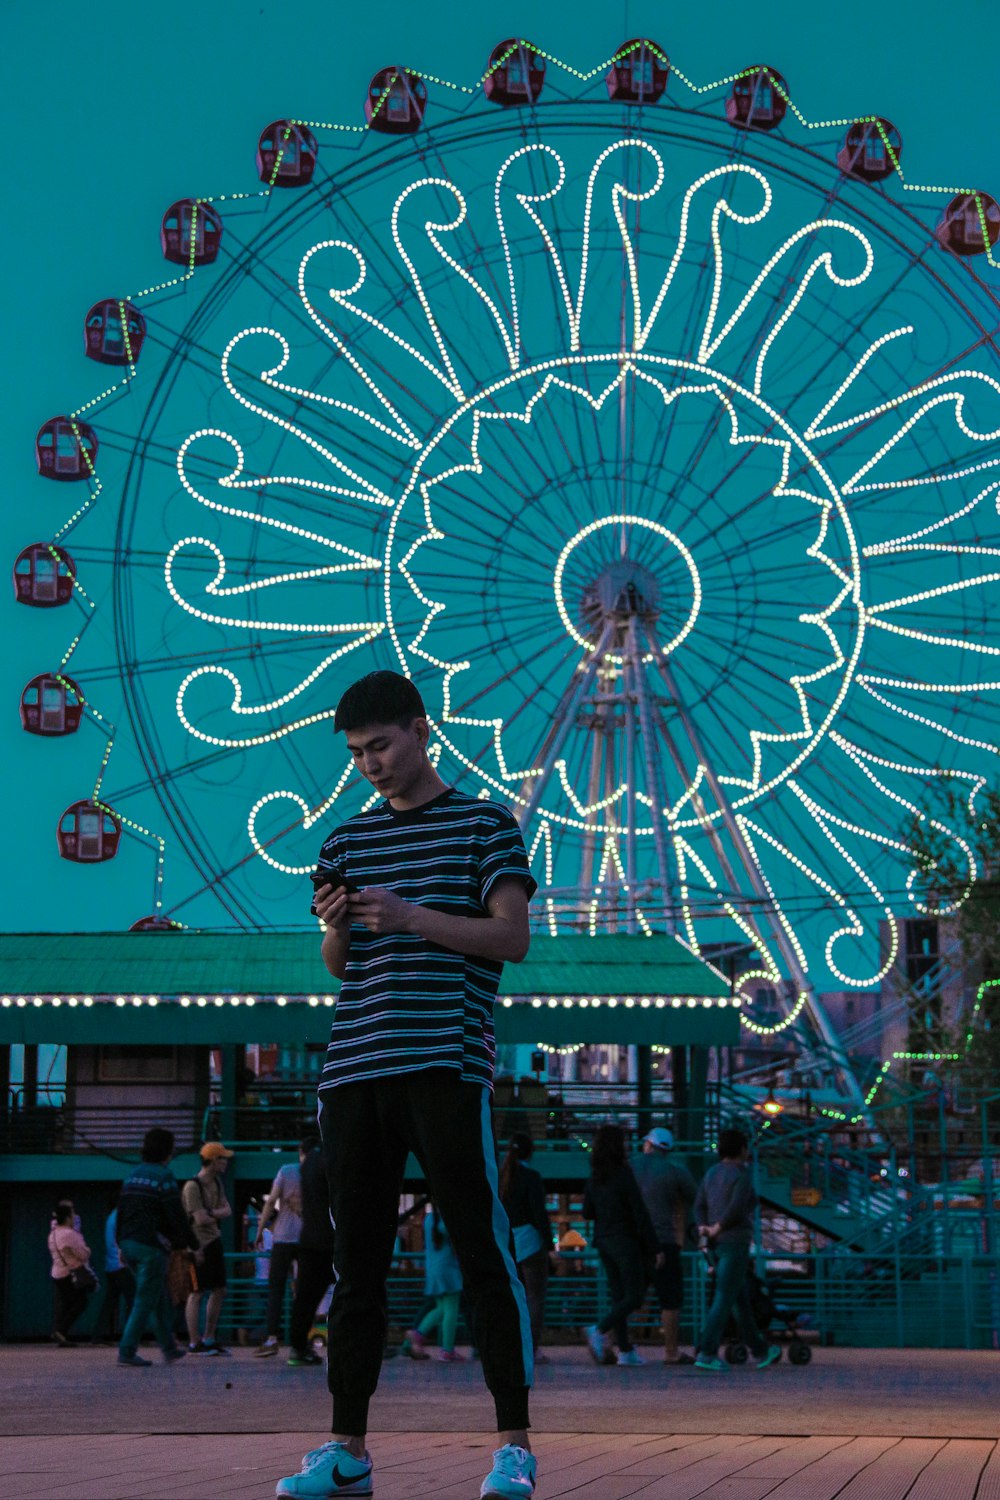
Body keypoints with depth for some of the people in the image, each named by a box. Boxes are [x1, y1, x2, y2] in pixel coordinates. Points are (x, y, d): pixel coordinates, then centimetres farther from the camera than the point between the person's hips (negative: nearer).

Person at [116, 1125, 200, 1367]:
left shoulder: (132, 1175, 13)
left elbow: (121, 1211, 17)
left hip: (129, 1244, 8)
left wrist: (122, 1246, 22)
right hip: (152, 1246, -8)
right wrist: (193, 1244, -4)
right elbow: (176, 1216, -13)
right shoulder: (164, 1177, -11)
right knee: (146, 1300, -4)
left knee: (160, 1297, 18)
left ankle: (169, 1349, 22)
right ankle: (127, 1351, -9)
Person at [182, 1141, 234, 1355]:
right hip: (198, 1244, -9)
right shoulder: (192, 1186, -16)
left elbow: (227, 1211, 5)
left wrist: (211, 1213, -14)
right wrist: (219, 1215, -4)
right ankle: (194, 1343, 0)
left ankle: (209, 1339, 21)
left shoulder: (216, 1183, 12)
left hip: (213, 1242, 9)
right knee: (197, 1293, -5)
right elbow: (200, 1219, -21)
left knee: (219, 1291, 11)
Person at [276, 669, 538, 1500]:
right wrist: (337, 926, -4)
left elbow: (512, 937, -3)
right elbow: (337, 965, 19)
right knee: (357, 1261, 6)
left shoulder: (484, 825, 5)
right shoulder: (348, 840, 18)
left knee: (483, 1250, -6)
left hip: (445, 1065, -5)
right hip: (355, 1071, 5)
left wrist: (413, 917, -15)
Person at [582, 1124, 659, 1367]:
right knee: (633, 1297, -1)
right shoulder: (624, 1175, -15)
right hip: (625, 1241, -7)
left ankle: (625, 1350, 10)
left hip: (604, 1242, 7)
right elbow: (640, 1214, -15)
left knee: (619, 1296, 10)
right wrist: (654, 1248, -11)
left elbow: (587, 1212, 9)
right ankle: (600, 1331, -18)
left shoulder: (594, 1178, 4)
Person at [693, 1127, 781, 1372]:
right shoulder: (742, 1176, -11)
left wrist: (704, 1228, -11)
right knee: (724, 1300, -9)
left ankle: (761, 1352, 27)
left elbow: (700, 1206, 5)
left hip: (717, 1244, 8)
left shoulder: (711, 1174, 13)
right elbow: (737, 1207, -24)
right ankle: (706, 1353, -17)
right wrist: (717, 1229, -10)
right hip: (735, 1243, -8)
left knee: (741, 1299, 17)